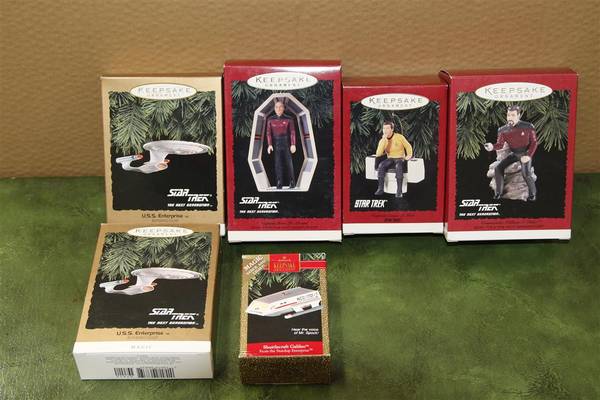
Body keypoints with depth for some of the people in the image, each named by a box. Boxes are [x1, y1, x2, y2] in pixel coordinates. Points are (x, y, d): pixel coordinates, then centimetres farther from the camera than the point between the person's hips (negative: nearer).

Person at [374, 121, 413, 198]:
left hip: (400, 159, -3)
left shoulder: (399, 137, -7)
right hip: (390, 159, 3)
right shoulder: (382, 140, 0)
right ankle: (380, 189, -28)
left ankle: (399, 191, -39)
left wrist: (409, 155, -12)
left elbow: (408, 146, 7)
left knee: (398, 166, -39)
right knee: (381, 165, -30)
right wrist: (384, 140, -19)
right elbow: (378, 154, -14)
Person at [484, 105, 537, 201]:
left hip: (526, 153, -4)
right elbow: (500, 145, -12)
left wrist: (529, 156, -23)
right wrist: (492, 146, -35)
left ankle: (532, 194, -1)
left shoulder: (528, 127, -23)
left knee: (526, 173, -26)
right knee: (498, 168, -9)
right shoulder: (503, 130, -15)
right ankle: (498, 192, 5)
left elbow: (534, 142, -12)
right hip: (514, 154, 4)